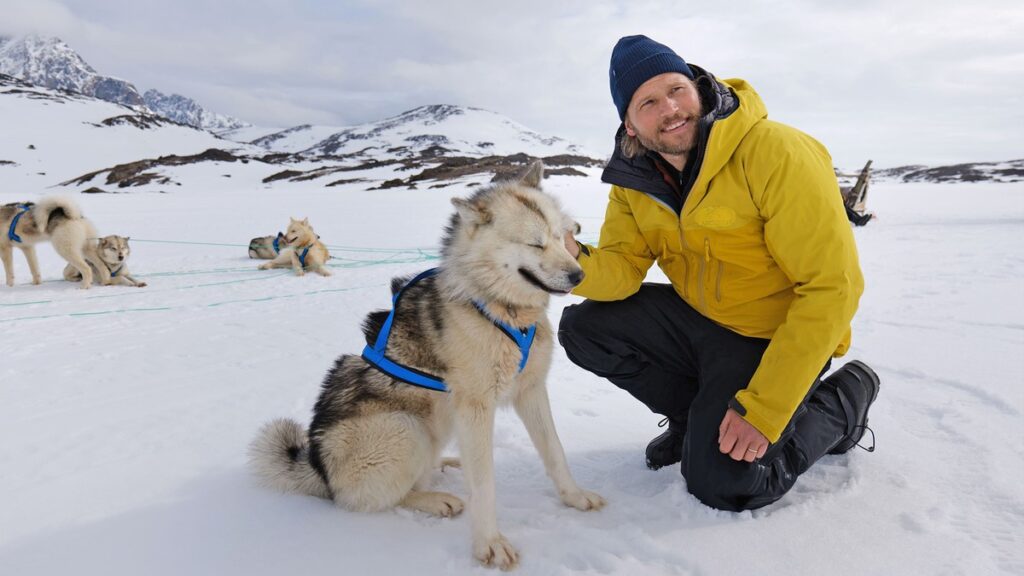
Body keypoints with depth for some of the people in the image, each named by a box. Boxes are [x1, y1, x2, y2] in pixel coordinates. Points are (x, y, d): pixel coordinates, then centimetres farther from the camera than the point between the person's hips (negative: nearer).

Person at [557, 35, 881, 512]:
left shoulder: (777, 153, -25)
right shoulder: (634, 180, -5)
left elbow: (833, 286, -26)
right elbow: (623, 270, -8)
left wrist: (762, 408, -28)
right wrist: (576, 265, -34)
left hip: (773, 337, -6)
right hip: (696, 318, 6)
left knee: (723, 484, -16)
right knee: (581, 328, -6)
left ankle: (844, 400, 10)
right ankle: (697, 415, 12)